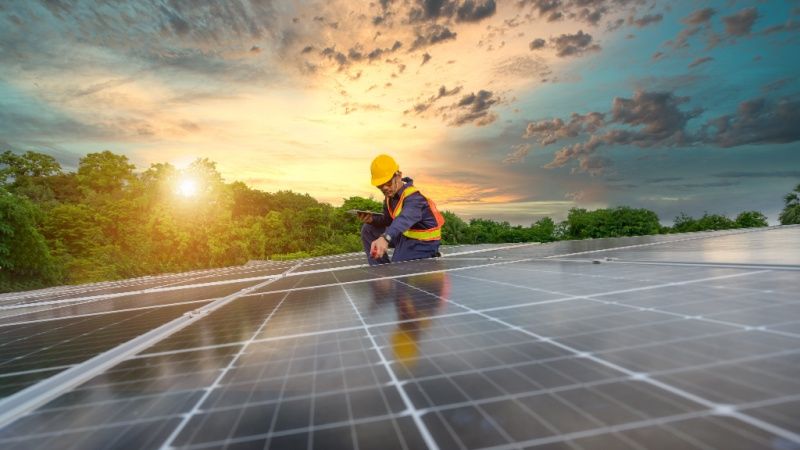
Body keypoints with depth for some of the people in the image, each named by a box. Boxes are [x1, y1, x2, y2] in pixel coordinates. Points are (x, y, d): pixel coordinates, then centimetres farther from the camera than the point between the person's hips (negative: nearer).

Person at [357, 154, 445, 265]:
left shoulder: (413, 197, -29)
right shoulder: (390, 195, -3)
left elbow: (404, 219, -50)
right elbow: (388, 220, 9)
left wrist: (384, 238, -68)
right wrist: (372, 219, -14)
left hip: (423, 243, -9)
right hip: (405, 235, 9)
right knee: (368, 230, 7)